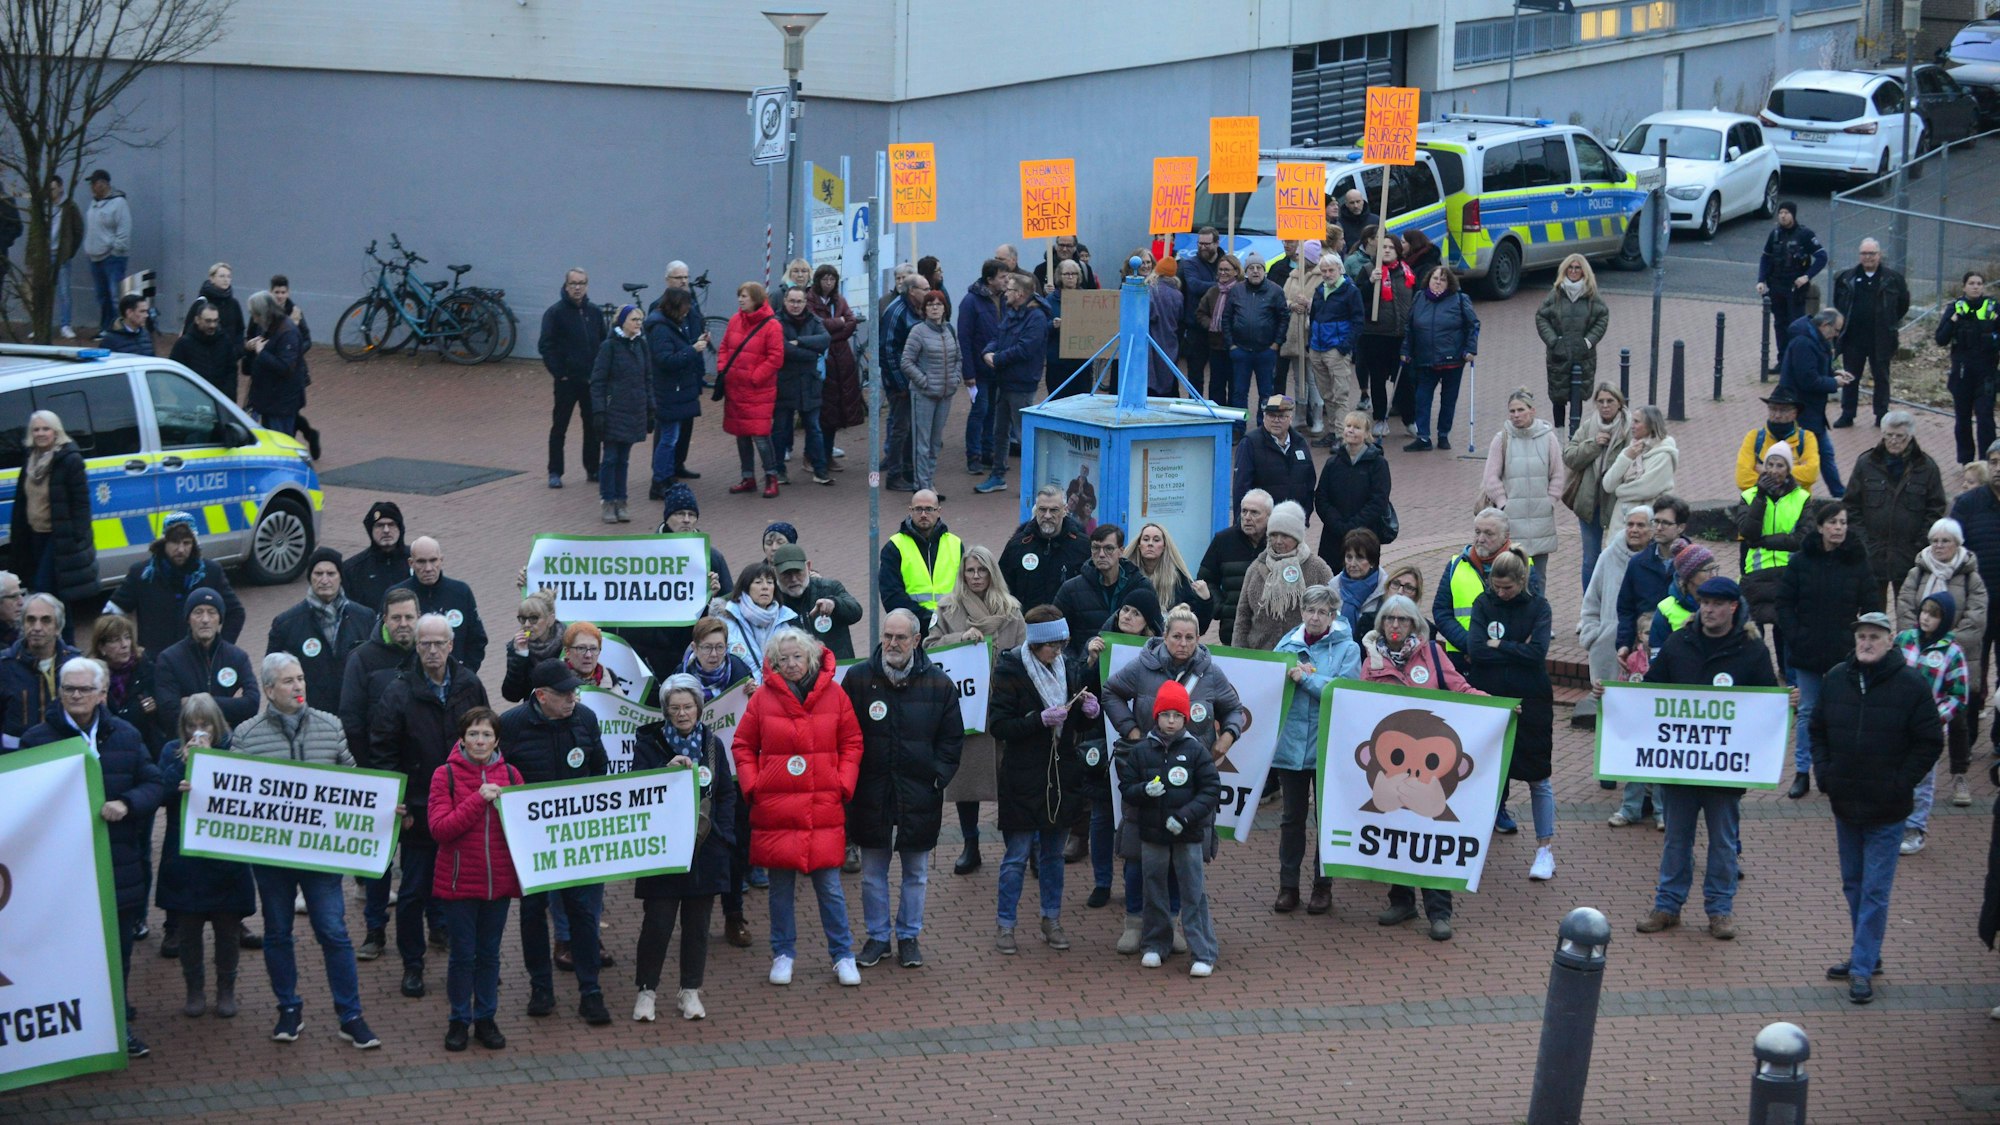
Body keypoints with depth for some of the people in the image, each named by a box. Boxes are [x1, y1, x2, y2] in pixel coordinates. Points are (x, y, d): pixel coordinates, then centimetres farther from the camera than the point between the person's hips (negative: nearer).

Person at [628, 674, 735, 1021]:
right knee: (658, 923, -3)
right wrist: (668, 770, -28)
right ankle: (647, 991, 10)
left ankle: (690, 991, 19)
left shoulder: (712, 744, 8)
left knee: (697, 924, 9)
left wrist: (723, 835, 1)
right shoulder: (649, 744, -3)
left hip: (706, 848, 3)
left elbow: (727, 794, 12)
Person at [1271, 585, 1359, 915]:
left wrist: (1305, 678, -19)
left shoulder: (1347, 649, -4)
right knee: (1292, 817, 10)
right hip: (1290, 742, 3)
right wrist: (1283, 675, -12)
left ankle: (1323, 886, 17)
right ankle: (1288, 885, 18)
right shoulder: (1287, 644, 6)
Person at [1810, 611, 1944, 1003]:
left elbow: (1930, 742, -6)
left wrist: (1900, 784, -10)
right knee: (1853, 885, 15)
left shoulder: (1911, 686, -10)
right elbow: (1818, 730, 14)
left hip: (1886, 812, -5)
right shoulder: (1836, 680, 3)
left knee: (1875, 892, -3)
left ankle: (1863, 968, 0)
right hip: (1845, 805, 5)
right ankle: (1866, 955, 28)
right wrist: (1823, 772, 2)